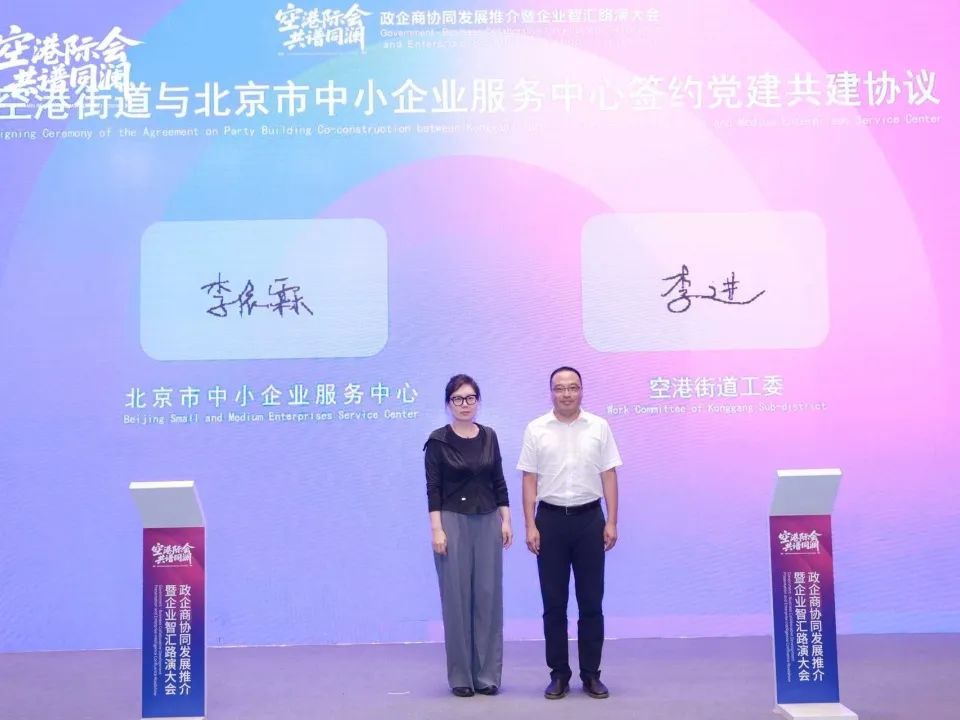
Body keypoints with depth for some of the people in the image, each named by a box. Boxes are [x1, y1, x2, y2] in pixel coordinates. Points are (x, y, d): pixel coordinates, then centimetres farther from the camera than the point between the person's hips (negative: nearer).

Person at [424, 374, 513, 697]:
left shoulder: (489, 437, 7)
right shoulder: (438, 440, -5)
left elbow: (499, 482, 9)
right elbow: (433, 489, -7)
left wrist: (506, 520, 3)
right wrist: (437, 529, -14)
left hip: (488, 522, 4)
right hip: (453, 521, -4)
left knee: (489, 595, 4)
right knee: (456, 597, 0)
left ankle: (487, 674, 14)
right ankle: (460, 676, 11)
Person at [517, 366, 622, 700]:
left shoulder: (599, 427, 2)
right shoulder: (536, 429, 1)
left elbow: (609, 476, 2)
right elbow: (529, 480, 0)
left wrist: (611, 522, -5)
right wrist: (530, 526, -7)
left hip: (589, 519, 1)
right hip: (551, 519, 0)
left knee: (591, 601, 5)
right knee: (554, 602, 5)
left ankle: (591, 674, 15)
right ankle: (559, 674, 15)